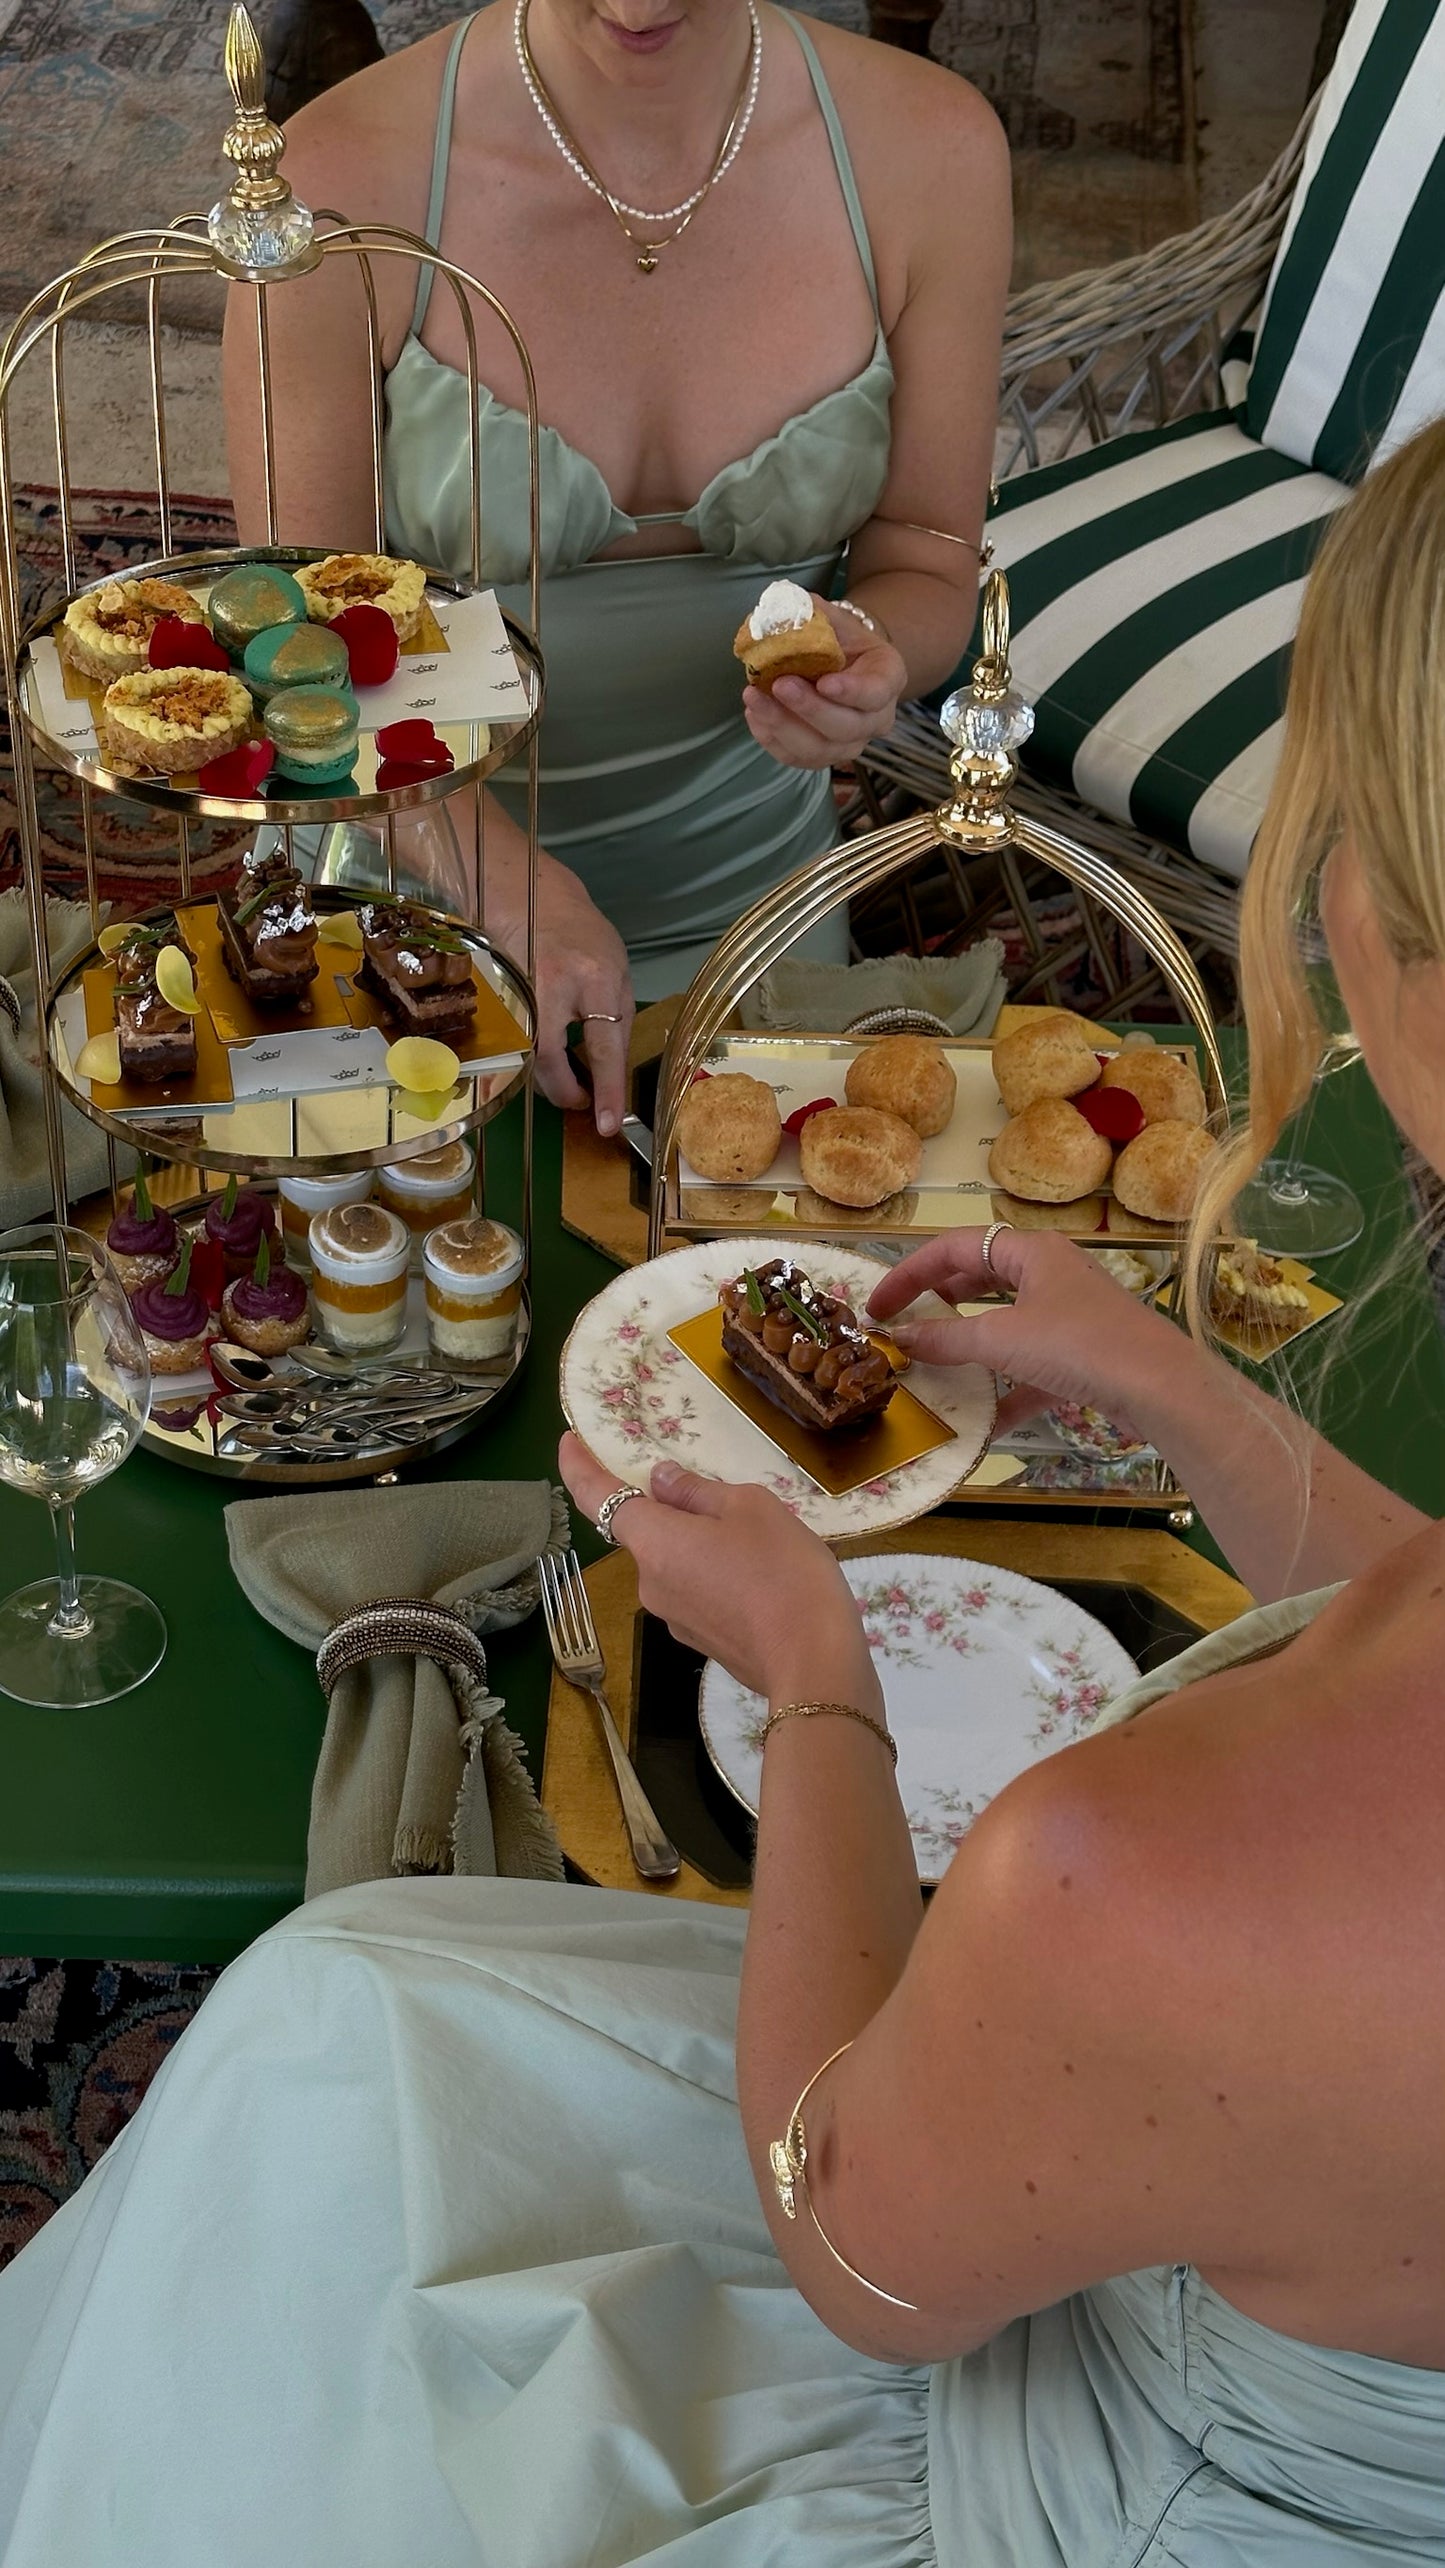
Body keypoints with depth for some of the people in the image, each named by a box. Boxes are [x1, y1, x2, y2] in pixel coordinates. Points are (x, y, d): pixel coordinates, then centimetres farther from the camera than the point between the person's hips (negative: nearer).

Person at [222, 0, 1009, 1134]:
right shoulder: (347, 176, -21)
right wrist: (521, 895, -29)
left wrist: (870, 652, -26)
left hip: (746, 908, 3)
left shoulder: (930, 147, -13)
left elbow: (928, 563, -2)